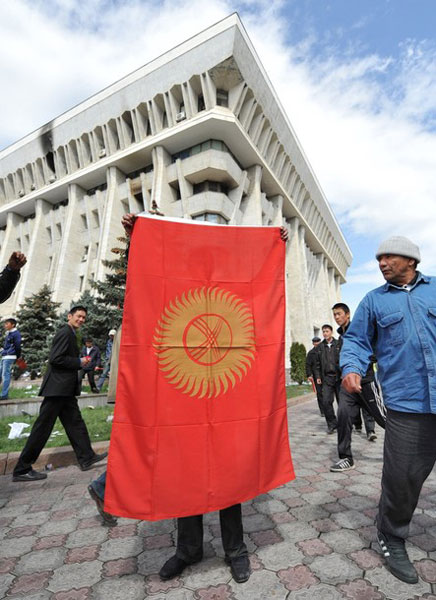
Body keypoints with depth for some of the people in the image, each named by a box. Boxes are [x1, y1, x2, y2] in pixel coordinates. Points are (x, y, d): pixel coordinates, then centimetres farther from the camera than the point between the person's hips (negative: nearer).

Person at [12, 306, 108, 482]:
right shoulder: (65, 332, -14)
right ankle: (22, 470, 15)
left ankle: (86, 457, 21)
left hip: (65, 389, 10)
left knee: (75, 423, 12)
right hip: (57, 388, -10)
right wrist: (79, 362, -14)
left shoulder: (70, 334, 17)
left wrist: (80, 361, 10)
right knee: (43, 427, 1)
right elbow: (55, 358, -23)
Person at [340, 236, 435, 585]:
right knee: (403, 476, 3)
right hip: (407, 403, -1)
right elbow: (357, 340, 5)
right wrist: (351, 368, -14)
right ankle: (392, 540, 28)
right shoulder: (374, 300, 9)